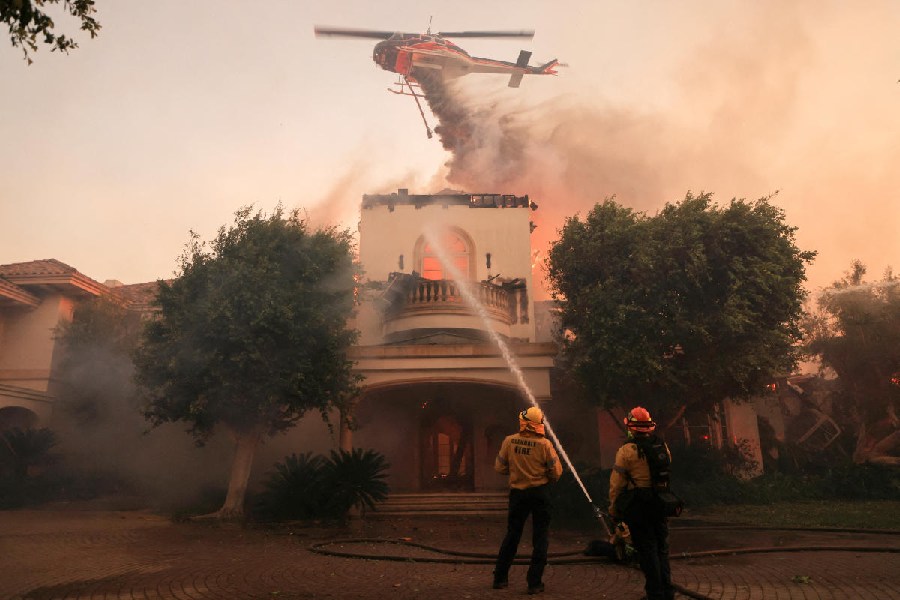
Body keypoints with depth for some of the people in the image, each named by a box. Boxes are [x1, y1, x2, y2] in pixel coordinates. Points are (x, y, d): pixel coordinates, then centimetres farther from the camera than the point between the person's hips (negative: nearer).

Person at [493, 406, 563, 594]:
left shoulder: (509, 441, -8)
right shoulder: (544, 444, -14)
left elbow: (500, 468, -2)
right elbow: (556, 472, -9)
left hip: (517, 492, 3)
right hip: (540, 492, -3)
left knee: (512, 535, 16)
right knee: (540, 538, 8)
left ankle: (500, 578, 22)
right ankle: (534, 582, 7)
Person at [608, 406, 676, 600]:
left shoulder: (627, 450, -13)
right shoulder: (662, 446, 5)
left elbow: (616, 483, -10)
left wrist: (614, 508, 0)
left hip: (637, 506, -5)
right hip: (660, 504, 6)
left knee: (646, 549, 3)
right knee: (661, 547, 16)